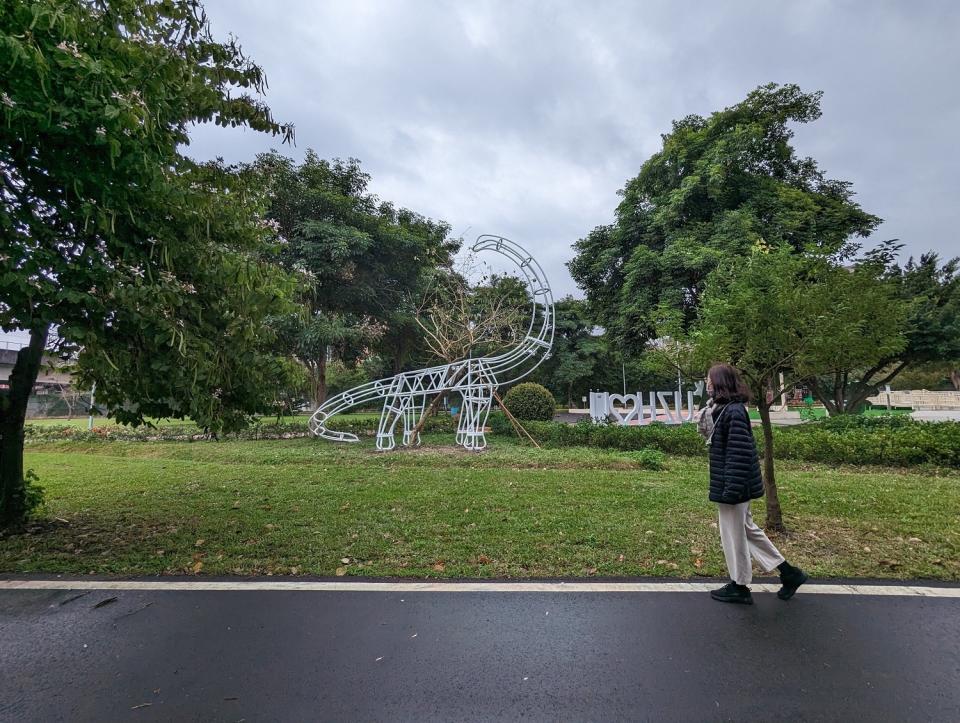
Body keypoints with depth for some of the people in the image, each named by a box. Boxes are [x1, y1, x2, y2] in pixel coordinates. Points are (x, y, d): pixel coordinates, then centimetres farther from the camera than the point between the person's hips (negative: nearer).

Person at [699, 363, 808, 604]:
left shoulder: (734, 412, -22)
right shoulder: (723, 409, 7)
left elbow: (739, 453, -25)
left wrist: (731, 489, -24)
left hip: (731, 484, -10)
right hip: (730, 483, 10)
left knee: (733, 535, 6)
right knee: (746, 529, 21)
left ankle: (739, 587, 23)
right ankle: (788, 573, 32)